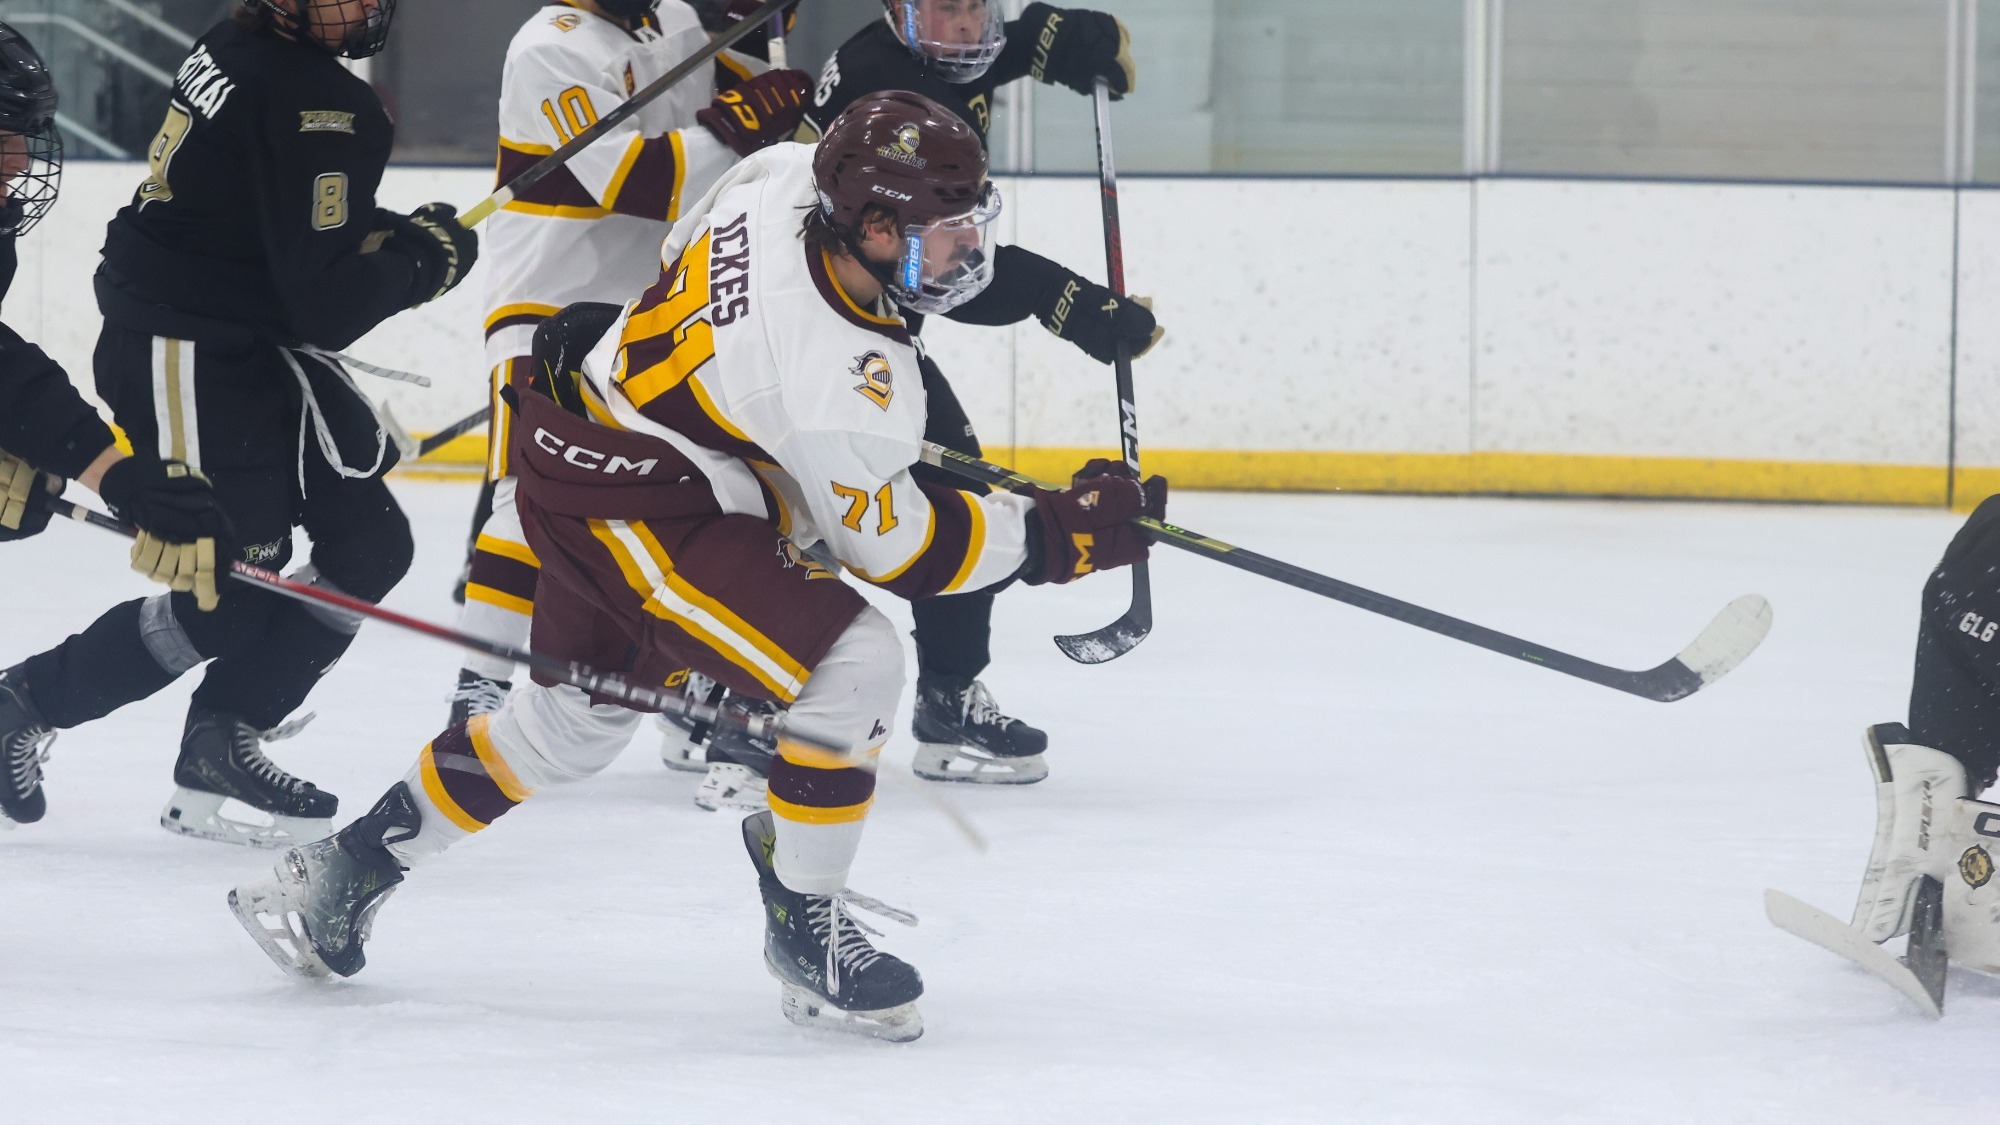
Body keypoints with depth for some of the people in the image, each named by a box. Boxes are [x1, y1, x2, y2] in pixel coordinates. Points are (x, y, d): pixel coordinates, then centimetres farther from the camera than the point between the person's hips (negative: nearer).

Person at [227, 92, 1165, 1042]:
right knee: (851, 666, -18)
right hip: (626, 510, -10)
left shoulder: (787, 174, -8)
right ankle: (803, 931, -4)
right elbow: (890, 546, -18)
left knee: (575, 717, 27)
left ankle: (345, 871, 41)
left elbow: (687, 245, 14)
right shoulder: (848, 375, -30)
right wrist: (1058, 535, -15)